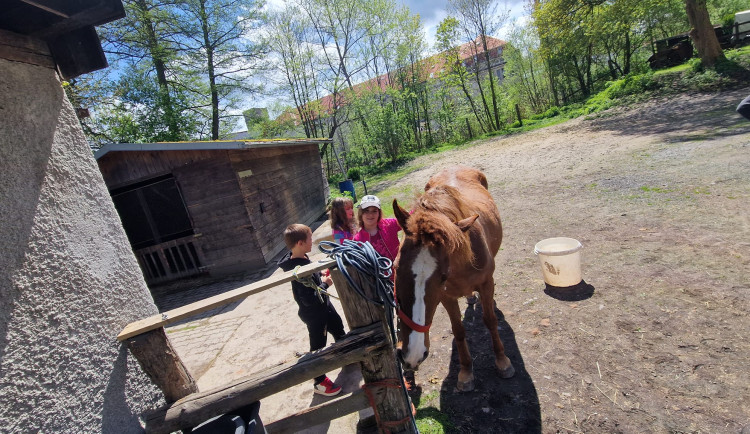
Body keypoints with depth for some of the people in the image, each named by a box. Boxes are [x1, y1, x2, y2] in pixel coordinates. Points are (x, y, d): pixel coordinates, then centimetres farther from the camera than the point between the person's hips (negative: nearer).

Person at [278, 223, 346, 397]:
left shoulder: (301, 259, -5)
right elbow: (309, 299, -33)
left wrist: (321, 277, -3)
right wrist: (325, 283, -22)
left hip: (324, 305, 9)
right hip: (314, 314, -9)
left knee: (339, 329, 27)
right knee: (318, 346, 11)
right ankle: (319, 382, 33)